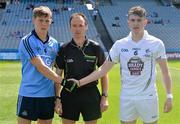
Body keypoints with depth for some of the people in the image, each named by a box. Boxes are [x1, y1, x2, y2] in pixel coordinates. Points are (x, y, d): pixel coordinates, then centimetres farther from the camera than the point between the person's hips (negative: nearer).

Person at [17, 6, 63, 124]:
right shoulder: (27, 41, -8)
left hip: (49, 95, 5)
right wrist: (63, 81, -14)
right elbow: (41, 67, -16)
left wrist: (58, 95, 10)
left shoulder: (54, 43, 10)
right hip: (28, 95, -5)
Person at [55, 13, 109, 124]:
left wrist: (104, 96, -2)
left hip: (91, 95, 0)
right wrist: (57, 98, -3)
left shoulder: (96, 48, -2)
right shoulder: (64, 49, -1)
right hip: (69, 95, 1)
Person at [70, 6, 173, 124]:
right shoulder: (120, 45, 1)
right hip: (126, 98, 2)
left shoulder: (156, 43, -5)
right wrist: (80, 82, -2)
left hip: (148, 98, -2)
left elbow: (165, 72, 0)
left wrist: (169, 96, -6)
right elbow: (103, 69, 3)